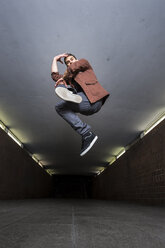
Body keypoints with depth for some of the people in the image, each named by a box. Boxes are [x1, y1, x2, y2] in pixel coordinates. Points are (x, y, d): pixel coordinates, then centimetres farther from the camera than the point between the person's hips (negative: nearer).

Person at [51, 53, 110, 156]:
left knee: (59, 107, -9)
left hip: (92, 98, -6)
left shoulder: (84, 61, 23)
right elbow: (55, 76, 22)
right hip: (88, 106, 7)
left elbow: (73, 67, 0)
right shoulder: (70, 78, 36)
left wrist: (64, 77, 17)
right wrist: (55, 60, 36)